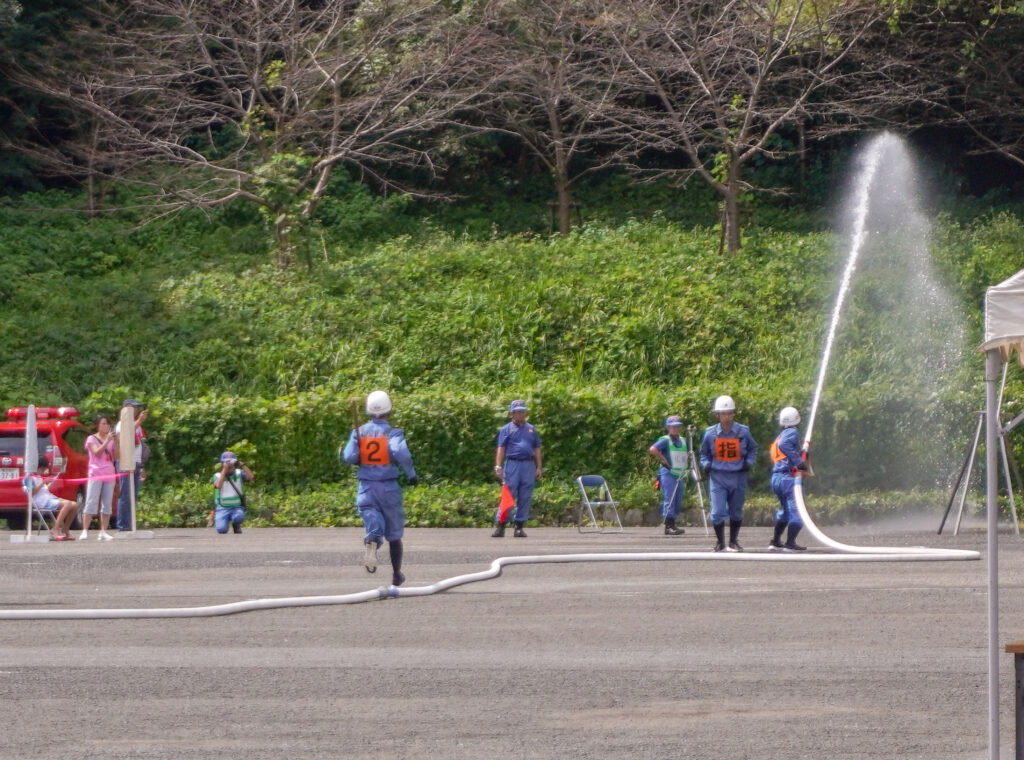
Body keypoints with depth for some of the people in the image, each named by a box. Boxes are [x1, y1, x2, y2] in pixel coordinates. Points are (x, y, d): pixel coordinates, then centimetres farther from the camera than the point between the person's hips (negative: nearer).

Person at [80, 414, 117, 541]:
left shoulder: (111, 439, 15)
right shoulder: (92, 439, 3)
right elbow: (97, 452, -13)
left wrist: (116, 442, -5)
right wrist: (107, 441, -16)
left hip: (109, 474, 5)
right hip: (96, 474, -5)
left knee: (107, 505, 2)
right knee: (91, 503, -11)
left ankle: (103, 532, 5)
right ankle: (85, 531, -12)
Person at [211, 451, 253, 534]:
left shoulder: (239, 474, 6)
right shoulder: (217, 476, 3)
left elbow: (250, 477, -14)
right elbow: (218, 486, -19)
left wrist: (242, 465, -22)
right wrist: (225, 469, -19)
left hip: (237, 508, 0)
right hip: (222, 509, 0)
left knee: (238, 517, -36)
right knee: (222, 529, -24)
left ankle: (236, 526, 3)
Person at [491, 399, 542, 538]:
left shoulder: (531, 429, 17)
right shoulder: (507, 429, 7)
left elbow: (537, 449, 18)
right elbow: (501, 449, 0)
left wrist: (539, 468, 10)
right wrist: (498, 467, -9)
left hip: (529, 465, 4)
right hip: (512, 464, -4)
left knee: (525, 498, 3)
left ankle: (519, 526, 9)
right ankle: (500, 526, -7)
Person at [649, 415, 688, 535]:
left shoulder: (683, 441, 17)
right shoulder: (665, 440, -5)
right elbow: (653, 449, -21)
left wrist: (685, 475, 19)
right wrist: (663, 460, -16)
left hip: (680, 475, 7)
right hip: (668, 473, -7)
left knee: (677, 502, 7)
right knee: (669, 500, -13)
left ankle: (672, 525, 12)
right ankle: (668, 526, -16)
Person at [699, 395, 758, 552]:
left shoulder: (743, 431, -1)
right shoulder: (710, 433, 0)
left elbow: (753, 449, 15)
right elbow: (704, 453, 15)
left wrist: (748, 462, -1)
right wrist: (706, 464, -4)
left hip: (738, 477, 1)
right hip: (718, 477, -1)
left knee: (736, 512, 12)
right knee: (718, 512, -10)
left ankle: (734, 542, 27)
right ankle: (720, 543, 4)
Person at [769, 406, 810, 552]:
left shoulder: (780, 436, 21)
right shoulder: (793, 433, -5)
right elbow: (784, 445, -23)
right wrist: (798, 461, -25)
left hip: (775, 478, 9)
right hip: (788, 478, -9)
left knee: (785, 511, 23)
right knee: (797, 512, -9)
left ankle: (775, 542, 26)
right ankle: (790, 543, -14)